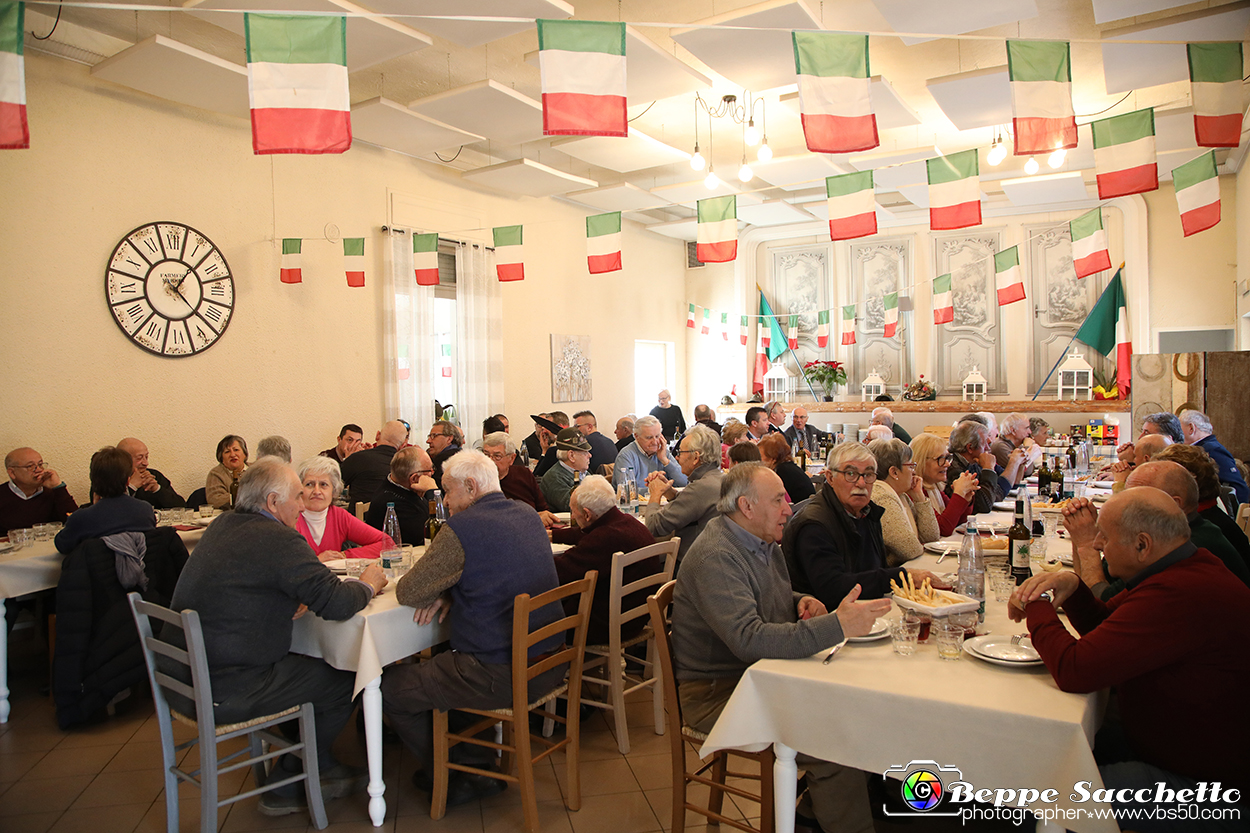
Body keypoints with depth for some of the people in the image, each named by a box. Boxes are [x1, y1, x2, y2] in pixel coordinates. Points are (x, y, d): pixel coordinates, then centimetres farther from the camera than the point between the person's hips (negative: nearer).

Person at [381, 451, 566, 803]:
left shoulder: (463, 527, -18)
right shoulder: (528, 516, 7)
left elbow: (408, 593, -12)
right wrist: (449, 592, 5)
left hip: (500, 677, -9)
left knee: (391, 689, 9)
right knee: (437, 661, 30)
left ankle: (455, 780, 23)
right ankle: (478, 755, 35)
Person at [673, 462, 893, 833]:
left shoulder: (762, 542, 9)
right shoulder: (715, 558, -23)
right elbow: (749, 640, -34)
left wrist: (801, 602, 1)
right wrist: (836, 626, -35)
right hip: (718, 691, -9)